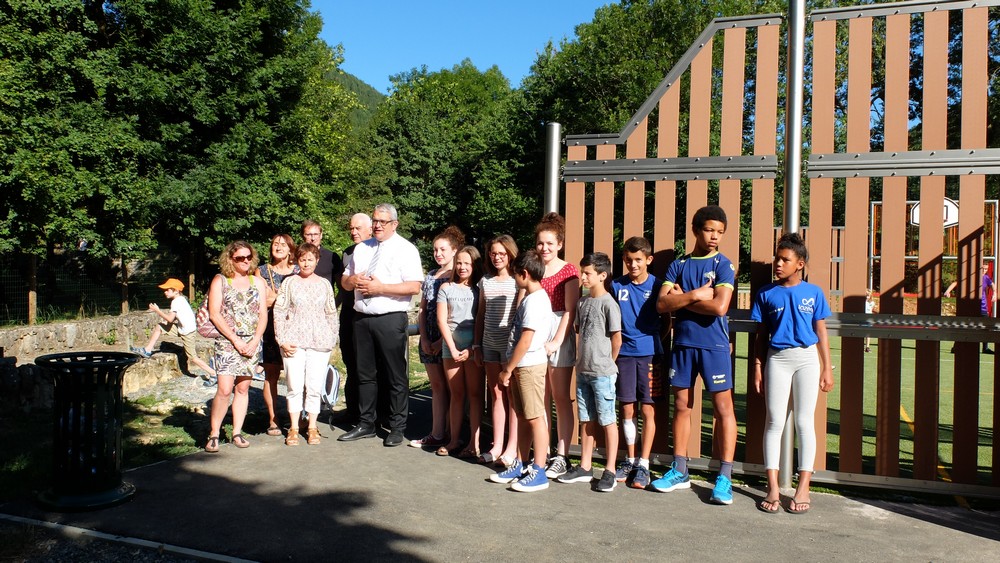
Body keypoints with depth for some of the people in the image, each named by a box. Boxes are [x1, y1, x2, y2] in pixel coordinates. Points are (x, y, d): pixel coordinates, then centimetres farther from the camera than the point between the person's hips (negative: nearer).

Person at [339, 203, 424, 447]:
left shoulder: (405, 249, -4)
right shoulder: (361, 248, 16)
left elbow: (414, 287, -15)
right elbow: (345, 281, 20)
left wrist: (380, 287, -18)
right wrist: (353, 280, -4)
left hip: (390, 319, -6)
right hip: (362, 318, 6)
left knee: (396, 376, 1)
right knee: (365, 373, 13)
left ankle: (397, 428, 12)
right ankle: (366, 424, 24)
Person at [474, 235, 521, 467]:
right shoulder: (486, 281, 12)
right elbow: (481, 315, 15)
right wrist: (477, 345, 12)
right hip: (490, 344, 5)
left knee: (512, 395, 0)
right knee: (496, 393, 9)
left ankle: (512, 448, 7)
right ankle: (497, 445, 17)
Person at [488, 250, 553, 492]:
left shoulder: (535, 301, -16)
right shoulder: (530, 298, 14)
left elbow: (525, 340, -19)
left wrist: (508, 369, -14)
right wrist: (509, 367, 15)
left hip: (529, 366, -10)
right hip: (520, 365, 10)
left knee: (535, 417, -4)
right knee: (522, 417, 15)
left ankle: (538, 472, 2)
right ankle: (520, 466, 24)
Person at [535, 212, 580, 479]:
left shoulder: (568, 271, -1)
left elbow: (570, 310, -7)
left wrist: (556, 341, -15)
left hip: (559, 335, -4)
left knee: (561, 398, 1)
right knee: (541, 399, 7)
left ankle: (561, 457, 6)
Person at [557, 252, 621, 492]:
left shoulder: (608, 304, -12)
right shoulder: (582, 302, 10)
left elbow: (616, 340, -10)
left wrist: (607, 363, 1)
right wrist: (584, 360, 11)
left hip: (603, 373, -7)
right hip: (583, 371, 7)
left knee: (607, 421, 1)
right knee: (586, 420, 14)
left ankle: (610, 472, 9)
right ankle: (585, 468, 23)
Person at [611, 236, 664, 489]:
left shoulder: (657, 285, -2)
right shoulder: (617, 286, 3)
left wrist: (661, 345, -1)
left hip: (649, 354, -2)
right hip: (624, 353, 2)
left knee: (647, 410, 1)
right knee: (627, 409, 8)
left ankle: (643, 465, 10)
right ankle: (630, 460, 23)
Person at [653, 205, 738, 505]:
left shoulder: (723, 265, -2)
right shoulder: (678, 265, 8)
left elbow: (719, 306, -17)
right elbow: (662, 304, -3)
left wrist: (682, 299, -7)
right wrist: (695, 295, -13)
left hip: (714, 345, -4)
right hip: (682, 344, 4)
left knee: (723, 408, -2)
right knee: (681, 406, 11)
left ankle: (725, 478, 5)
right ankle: (679, 471, 22)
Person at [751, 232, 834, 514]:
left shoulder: (813, 293, 2)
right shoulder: (766, 294, 4)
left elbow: (821, 333, 5)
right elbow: (761, 335, 7)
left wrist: (827, 369, 3)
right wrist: (757, 367, 3)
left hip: (807, 358, 0)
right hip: (777, 359, 1)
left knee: (804, 422, 3)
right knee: (774, 421, 1)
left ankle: (803, 488, 10)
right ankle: (773, 488, 7)